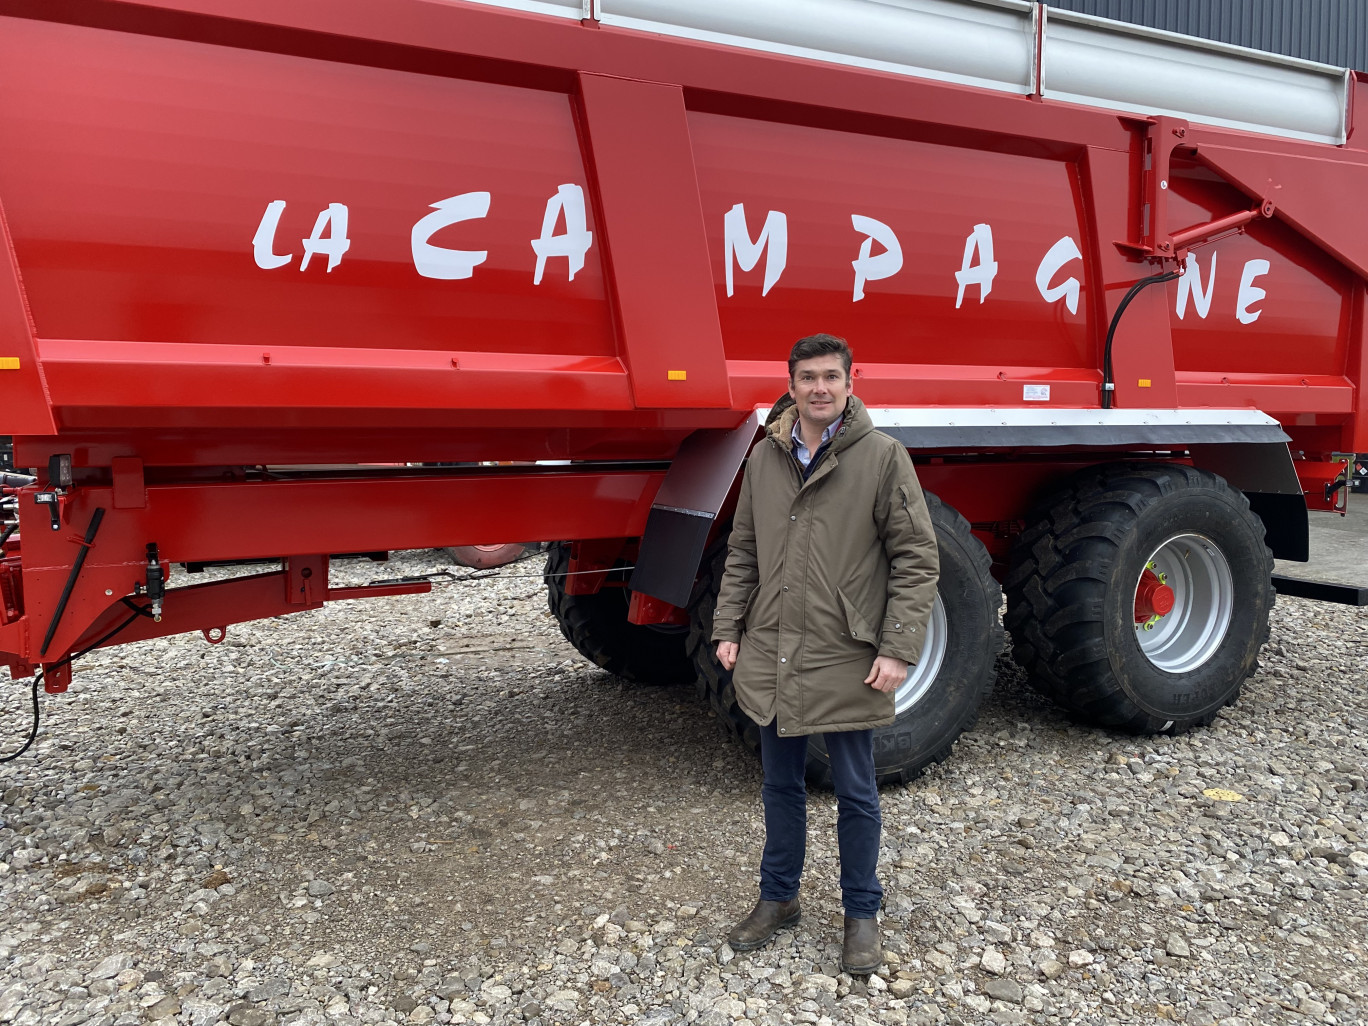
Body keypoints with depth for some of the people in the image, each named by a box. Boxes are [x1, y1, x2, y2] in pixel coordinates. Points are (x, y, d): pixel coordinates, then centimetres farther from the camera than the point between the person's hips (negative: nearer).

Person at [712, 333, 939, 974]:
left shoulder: (883, 457, -7)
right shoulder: (765, 457, 6)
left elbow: (916, 559, -7)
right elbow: (742, 552, 12)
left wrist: (897, 649, -13)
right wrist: (729, 630, 7)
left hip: (847, 659, -4)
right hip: (771, 659, 4)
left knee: (855, 793, 11)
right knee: (781, 785, 18)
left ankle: (861, 913, 30)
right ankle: (778, 898, 36)